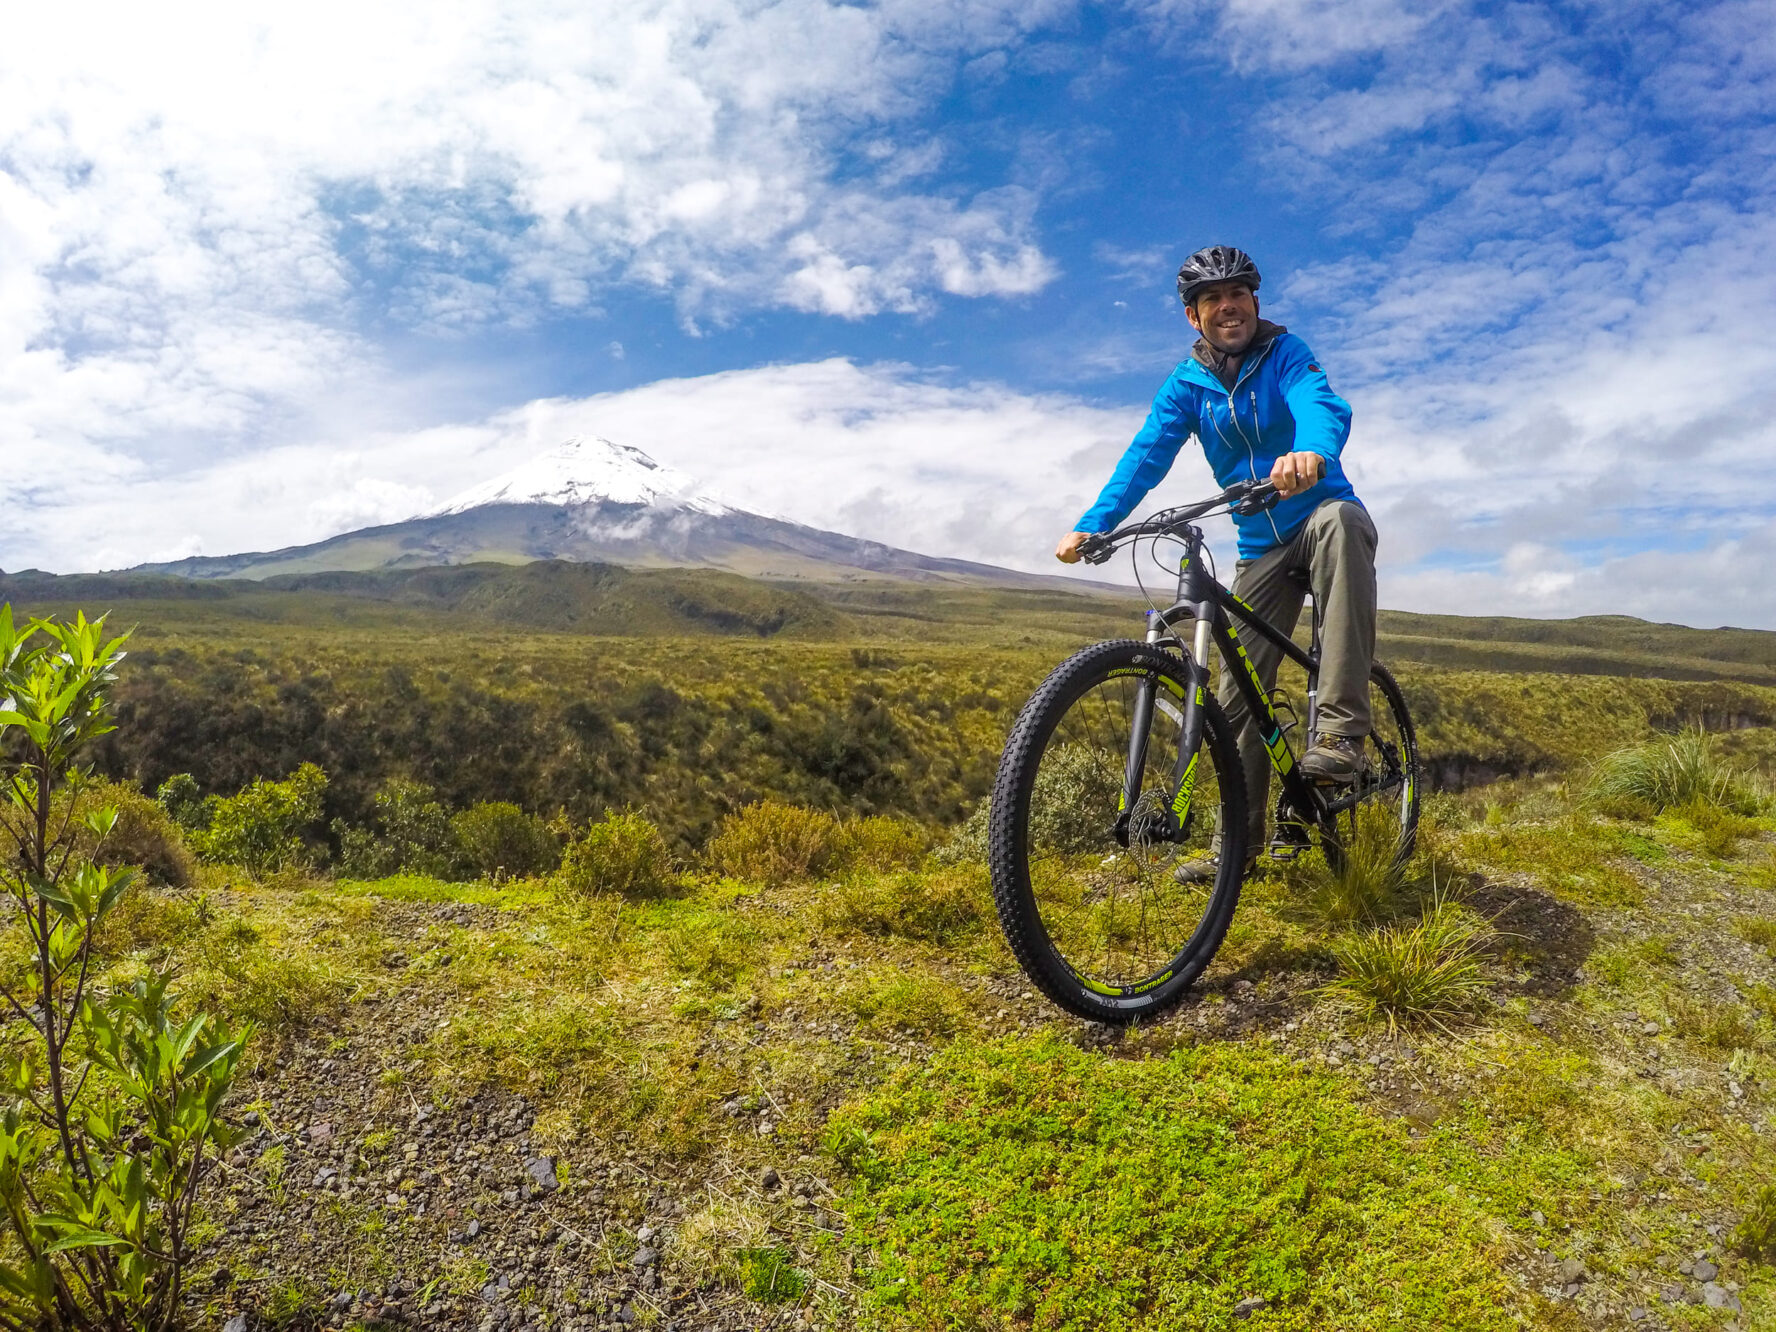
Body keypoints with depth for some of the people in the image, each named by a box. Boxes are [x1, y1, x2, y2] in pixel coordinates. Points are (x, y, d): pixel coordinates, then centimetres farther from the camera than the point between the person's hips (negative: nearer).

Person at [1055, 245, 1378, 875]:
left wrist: (1311, 452, -52)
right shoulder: (1187, 384, 3)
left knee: (1339, 520, -40)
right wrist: (1091, 526, -25)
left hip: (1320, 515, -4)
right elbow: (1146, 456, -9)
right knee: (1239, 693, -2)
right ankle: (1240, 840, 9)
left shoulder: (1285, 353, -6)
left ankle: (1340, 734, -40)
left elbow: (1322, 406, -27)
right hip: (1261, 548, 4)